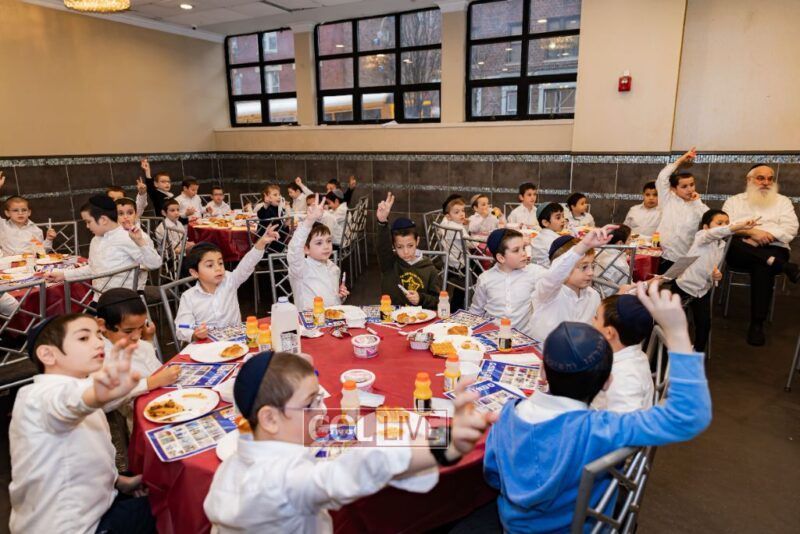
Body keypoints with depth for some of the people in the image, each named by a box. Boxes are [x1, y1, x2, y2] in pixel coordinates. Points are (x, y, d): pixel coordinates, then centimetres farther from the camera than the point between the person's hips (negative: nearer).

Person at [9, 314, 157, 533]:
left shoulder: (75, 389, 7)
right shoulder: (42, 395, -23)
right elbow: (68, 402, -49)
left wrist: (119, 481, 5)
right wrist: (99, 396, -70)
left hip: (81, 511, 9)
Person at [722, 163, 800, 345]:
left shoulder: (783, 201, 18)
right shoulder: (734, 201, 16)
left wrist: (765, 235, -14)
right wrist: (751, 232, -16)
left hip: (773, 250, 0)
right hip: (742, 253, 1)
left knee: (762, 266, -36)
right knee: (733, 244, -35)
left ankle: (757, 323, -31)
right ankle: (783, 266, -32)